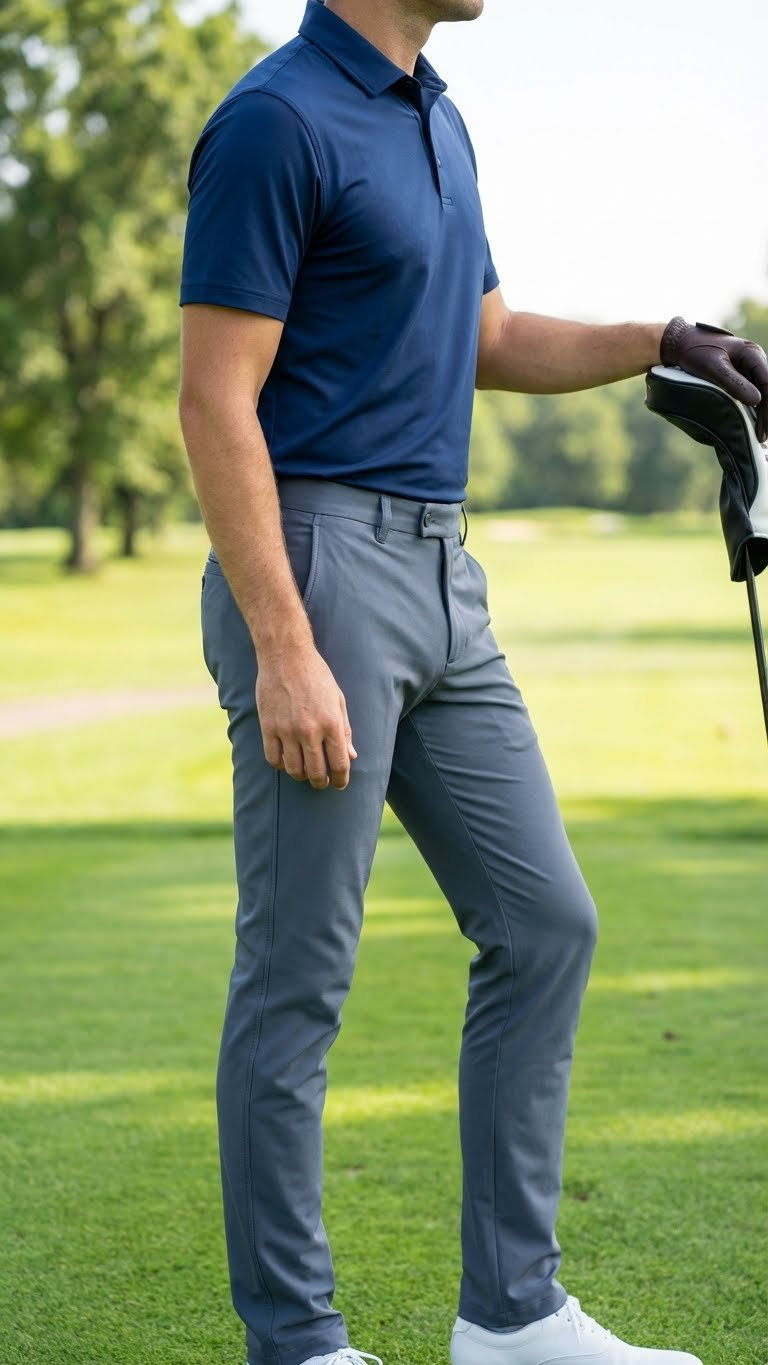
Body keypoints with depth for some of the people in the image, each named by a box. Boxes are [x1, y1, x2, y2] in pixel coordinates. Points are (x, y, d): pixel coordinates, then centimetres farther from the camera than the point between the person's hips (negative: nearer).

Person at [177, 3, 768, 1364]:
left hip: (440, 582, 10)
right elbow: (216, 403, -17)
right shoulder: (275, 122, -13)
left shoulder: (434, 119, 15)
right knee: (298, 978, -1)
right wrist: (284, 652, -22)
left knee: (543, 923, 10)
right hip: (313, 572, -9)